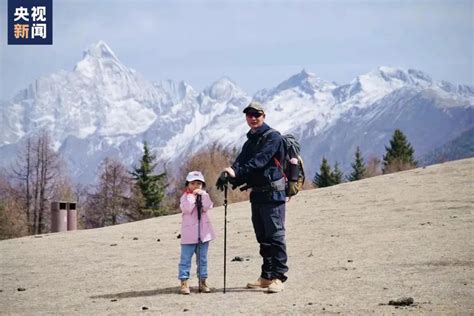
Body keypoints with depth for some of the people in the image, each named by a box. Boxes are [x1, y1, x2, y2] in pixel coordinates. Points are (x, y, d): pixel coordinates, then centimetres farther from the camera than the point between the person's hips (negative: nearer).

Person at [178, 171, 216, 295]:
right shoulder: (185, 197, 0)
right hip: (189, 233, -3)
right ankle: (184, 282, -3)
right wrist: (193, 196, -17)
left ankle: (202, 281, 16)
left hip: (203, 232, 3)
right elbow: (186, 209, -17)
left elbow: (207, 207, -8)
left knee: (202, 259, 9)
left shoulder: (204, 195, 9)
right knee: (186, 258, -4)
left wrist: (202, 195, -16)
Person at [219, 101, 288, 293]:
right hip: (256, 194, 8)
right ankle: (266, 276, 18)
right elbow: (240, 163, 5)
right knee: (263, 237, 12)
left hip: (273, 193, -8)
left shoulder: (272, 137, -7)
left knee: (275, 235, -9)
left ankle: (278, 277, -7)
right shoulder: (250, 142, 18)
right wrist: (229, 177, -16)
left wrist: (237, 172, -31)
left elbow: (260, 160, -21)